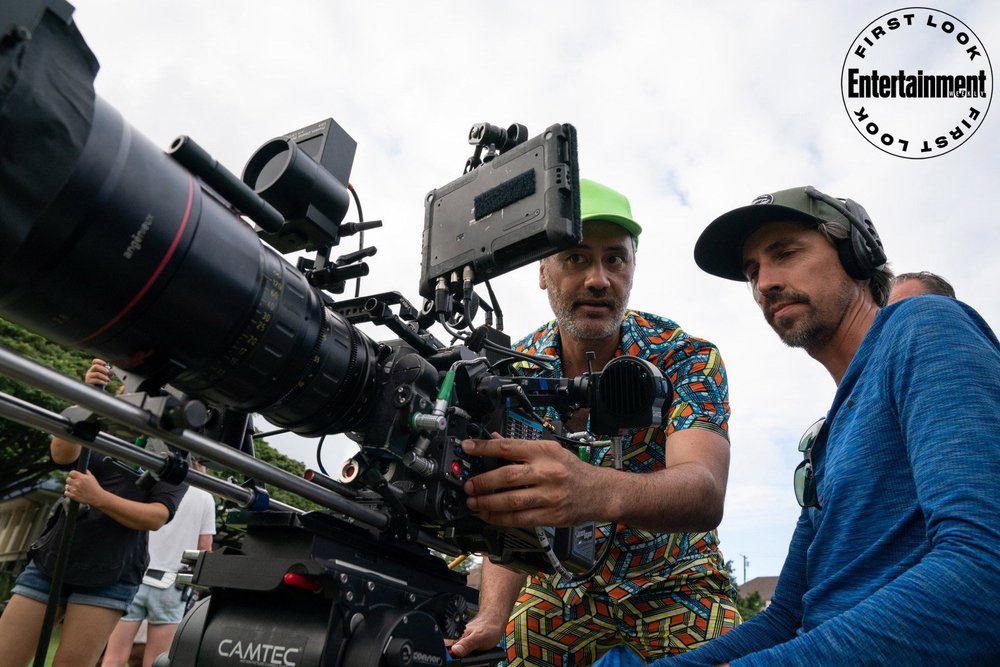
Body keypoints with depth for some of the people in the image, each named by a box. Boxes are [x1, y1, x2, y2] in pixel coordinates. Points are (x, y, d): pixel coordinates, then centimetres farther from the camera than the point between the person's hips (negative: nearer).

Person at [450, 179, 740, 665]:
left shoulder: (687, 358, -19)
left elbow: (706, 494, -35)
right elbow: (509, 512, -14)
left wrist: (601, 490, -56)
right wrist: (492, 614, -32)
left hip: (674, 591, -1)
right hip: (557, 595, 2)